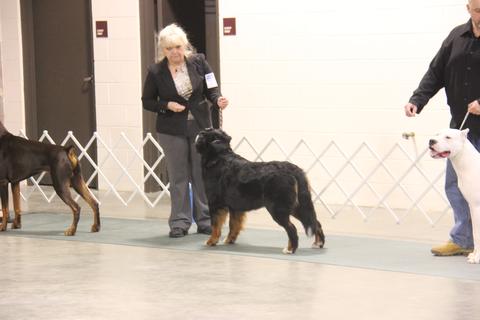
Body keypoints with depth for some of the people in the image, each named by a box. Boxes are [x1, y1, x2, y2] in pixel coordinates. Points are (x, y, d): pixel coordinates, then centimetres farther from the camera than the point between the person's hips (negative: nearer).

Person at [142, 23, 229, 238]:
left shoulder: (198, 62, -3)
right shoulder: (155, 72, -7)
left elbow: (210, 89, 3)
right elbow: (147, 101, 2)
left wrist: (218, 100, -18)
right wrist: (167, 105, -14)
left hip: (200, 126, 1)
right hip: (172, 131, -1)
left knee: (203, 175, 5)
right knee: (178, 177, 4)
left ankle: (205, 221, 12)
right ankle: (179, 222, 11)